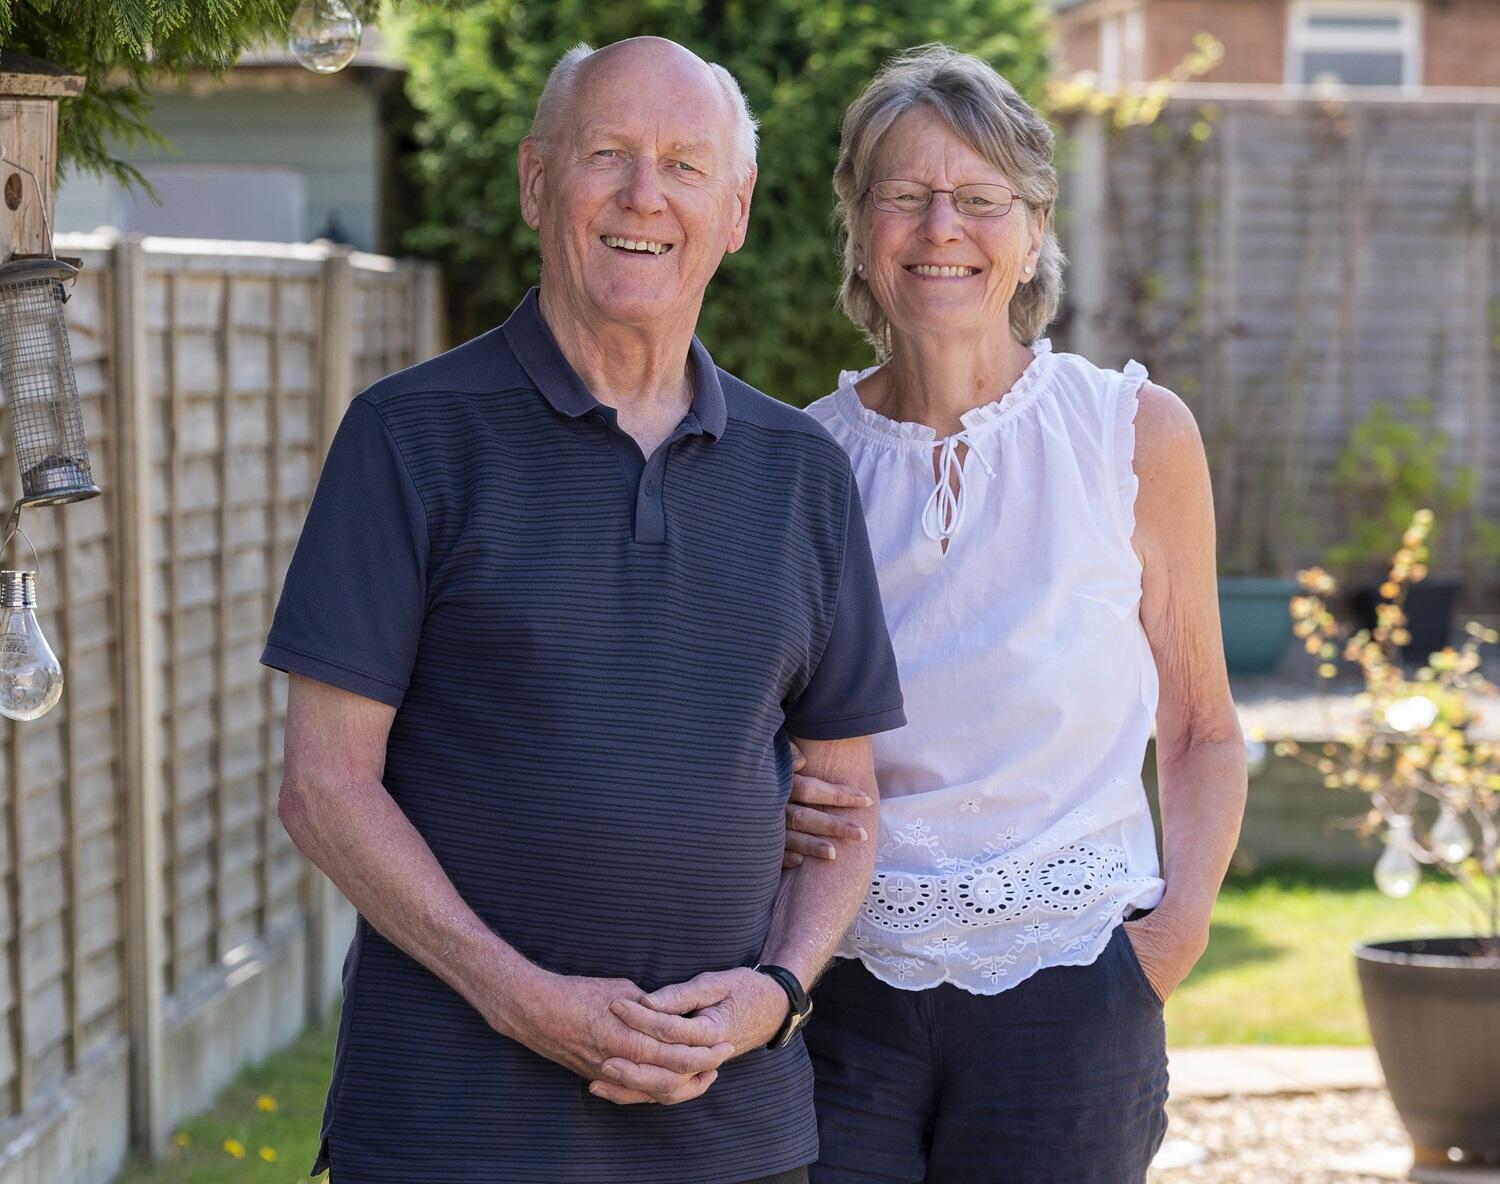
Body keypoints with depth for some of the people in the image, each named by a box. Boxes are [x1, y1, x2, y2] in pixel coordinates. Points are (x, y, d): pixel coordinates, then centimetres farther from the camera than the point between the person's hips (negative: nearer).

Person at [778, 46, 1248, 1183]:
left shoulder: (1136, 434, 0)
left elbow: (1200, 729, 7)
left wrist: (1184, 917, -8)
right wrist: (769, 813, -7)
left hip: (1068, 997, -1)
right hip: (847, 992, 1)